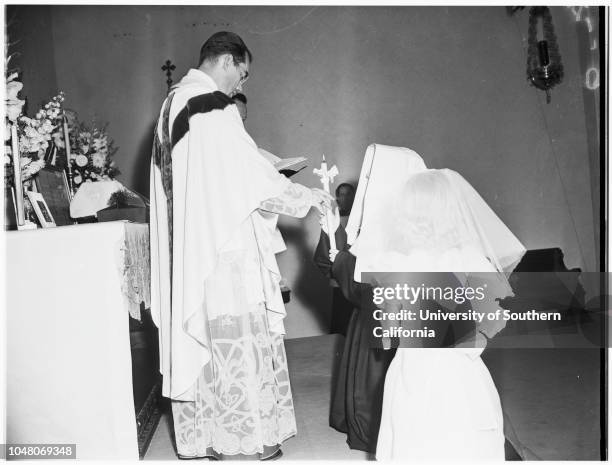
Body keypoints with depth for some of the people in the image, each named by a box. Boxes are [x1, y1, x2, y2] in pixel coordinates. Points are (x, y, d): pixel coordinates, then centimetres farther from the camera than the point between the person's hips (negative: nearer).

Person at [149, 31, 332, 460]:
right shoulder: (213, 108, -14)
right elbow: (253, 178, -16)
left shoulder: (174, 104, 14)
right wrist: (310, 197, -4)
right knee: (237, 341, 1)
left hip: (187, 257, 9)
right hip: (224, 251, -9)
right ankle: (243, 440, 12)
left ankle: (200, 438, 24)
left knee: (198, 338, 13)